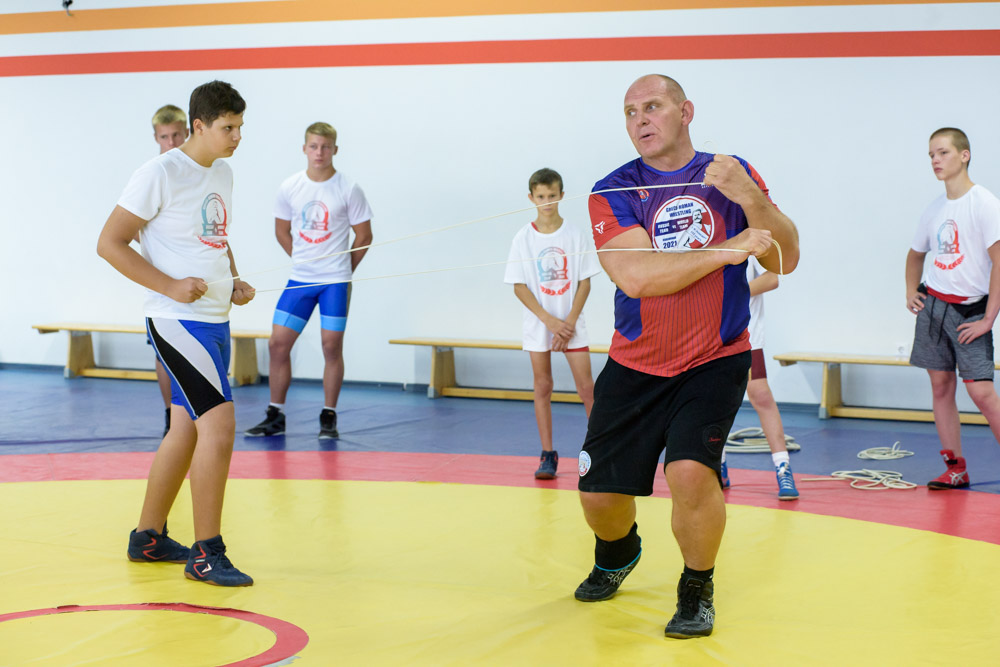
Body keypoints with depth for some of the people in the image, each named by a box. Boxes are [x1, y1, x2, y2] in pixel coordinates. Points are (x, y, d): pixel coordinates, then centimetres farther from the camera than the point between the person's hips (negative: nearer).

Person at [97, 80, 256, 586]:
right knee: (219, 424, -16)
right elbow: (109, 243, -12)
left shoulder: (223, 174, 12)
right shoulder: (161, 173, -13)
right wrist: (170, 286, -20)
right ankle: (206, 555, -9)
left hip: (215, 321, 9)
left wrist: (235, 283, 8)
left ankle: (149, 537, 28)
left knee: (186, 429, 14)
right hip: (178, 321, -9)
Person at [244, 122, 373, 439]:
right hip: (299, 280, 3)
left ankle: (328, 418, 10)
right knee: (278, 344, 0)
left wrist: (342, 269, 5)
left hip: (335, 282, -3)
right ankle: (275, 418, 11)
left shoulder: (348, 189, -5)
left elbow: (364, 236, 2)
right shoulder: (290, 187, 3)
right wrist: (303, 260, 10)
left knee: (332, 345, -2)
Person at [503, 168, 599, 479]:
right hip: (538, 324, 0)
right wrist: (550, 320, -12)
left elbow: (585, 282, -1)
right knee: (543, 387, 3)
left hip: (572, 323, 0)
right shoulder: (523, 238, -2)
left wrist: (570, 321, -10)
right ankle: (548, 456, 9)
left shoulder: (575, 235, -2)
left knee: (586, 386, -4)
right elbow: (519, 287, -4)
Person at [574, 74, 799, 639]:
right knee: (600, 494, 5)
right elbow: (635, 276, -19)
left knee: (691, 471, -24)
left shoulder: (734, 174, -1)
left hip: (716, 361, -1)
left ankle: (697, 589, 3)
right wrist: (726, 250, -23)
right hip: (634, 366, 2)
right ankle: (619, 553, 43)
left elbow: (786, 259, -8)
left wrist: (748, 196, -24)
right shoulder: (612, 192, -5)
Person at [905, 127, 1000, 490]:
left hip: (969, 310, -6)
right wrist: (911, 292, 10)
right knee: (941, 386, 5)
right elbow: (916, 253, 27)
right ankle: (955, 469, 12)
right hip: (933, 306, 6)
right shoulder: (934, 209, 10)